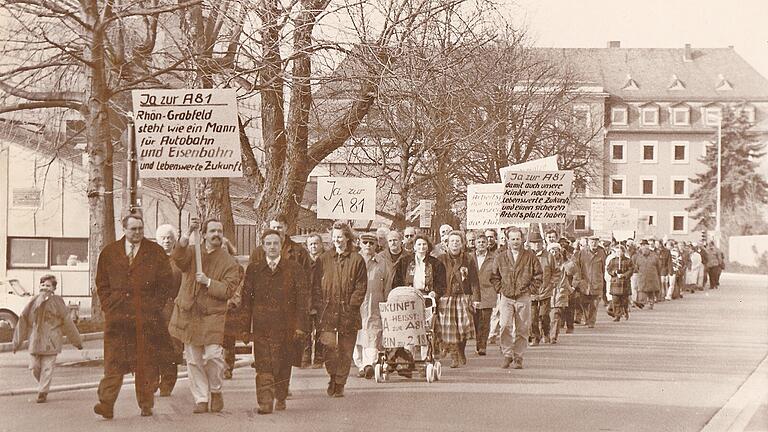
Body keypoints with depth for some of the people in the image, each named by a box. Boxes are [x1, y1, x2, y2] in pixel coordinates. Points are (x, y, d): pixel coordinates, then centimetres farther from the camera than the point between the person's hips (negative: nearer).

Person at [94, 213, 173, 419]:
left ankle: (146, 405, 10)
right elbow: (102, 283, 15)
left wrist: (155, 307, 0)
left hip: (147, 318, 0)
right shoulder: (109, 253, 11)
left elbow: (166, 282, 7)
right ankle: (106, 403, -10)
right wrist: (108, 305, 4)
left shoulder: (155, 252, 7)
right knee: (113, 362, -6)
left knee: (146, 363, 2)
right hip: (116, 316, 1)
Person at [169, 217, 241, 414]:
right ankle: (201, 400, 13)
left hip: (213, 316, -2)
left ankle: (216, 390, 12)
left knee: (213, 355, -14)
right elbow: (177, 257, -16)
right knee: (193, 360, 3)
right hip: (189, 314, 2)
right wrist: (188, 235, -27)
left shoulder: (229, 262, 2)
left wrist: (208, 282, -18)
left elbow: (228, 290, -6)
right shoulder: (192, 252, 6)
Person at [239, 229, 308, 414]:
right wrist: (245, 326, 1)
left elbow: (301, 299, 2)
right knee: (263, 366, -9)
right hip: (261, 326, 0)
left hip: (286, 326, 0)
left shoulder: (293, 269, 5)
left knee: (284, 366, 8)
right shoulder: (253, 269, 9)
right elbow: (246, 299, 8)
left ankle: (281, 398, 25)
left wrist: (300, 326, -6)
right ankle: (265, 402, -11)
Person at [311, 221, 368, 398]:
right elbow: (316, 286, 10)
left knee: (345, 351, 2)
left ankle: (340, 385, 14)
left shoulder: (357, 260, 3)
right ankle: (333, 377, 15)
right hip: (328, 313, 1)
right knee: (329, 348, -9)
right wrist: (319, 307, -1)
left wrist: (351, 306, -8)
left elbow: (361, 287, 1)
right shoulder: (324, 259, 10)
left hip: (348, 315, -1)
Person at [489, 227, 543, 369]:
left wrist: (531, 289, 1)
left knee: (522, 330, 2)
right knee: (505, 326, -14)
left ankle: (518, 358, 10)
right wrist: (500, 289, 3)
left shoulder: (530, 257, 3)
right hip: (506, 298, 0)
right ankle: (507, 355, -4)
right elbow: (494, 276, 14)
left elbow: (538, 274, 8)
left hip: (523, 298, 0)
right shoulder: (500, 257, 5)